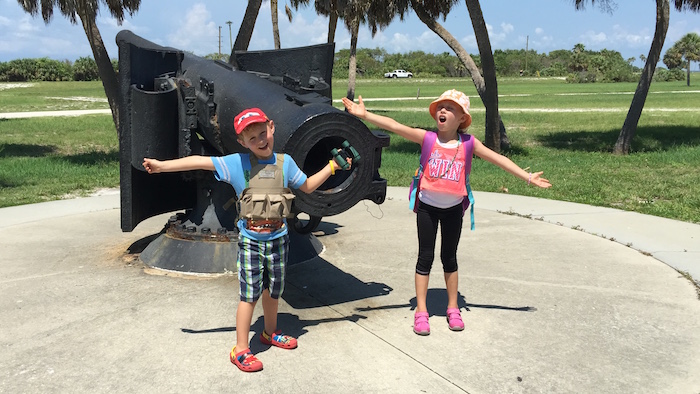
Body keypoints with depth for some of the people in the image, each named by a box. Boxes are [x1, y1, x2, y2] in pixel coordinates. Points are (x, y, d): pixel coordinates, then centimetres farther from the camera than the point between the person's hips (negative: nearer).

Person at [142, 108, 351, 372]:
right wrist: (162, 165, -13)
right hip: (250, 241, -3)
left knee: (272, 290, 19)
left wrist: (332, 166, 9)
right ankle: (240, 350, 10)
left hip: (278, 238, 4)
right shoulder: (237, 163, -10)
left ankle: (270, 333, 41)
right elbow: (199, 162, -11)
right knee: (250, 295, -2)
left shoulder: (285, 162, 0)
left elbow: (307, 186, 14)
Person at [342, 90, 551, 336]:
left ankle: (453, 308, 27)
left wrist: (528, 177, -5)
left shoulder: (468, 143, -6)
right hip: (427, 206, -1)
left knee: (449, 258, 13)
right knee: (425, 257, 5)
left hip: (453, 208, 1)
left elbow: (498, 159, -3)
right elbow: (394, 126, -20)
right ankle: (421, 311, 15)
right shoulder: (427, 138, -10)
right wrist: (364, 115, -30)